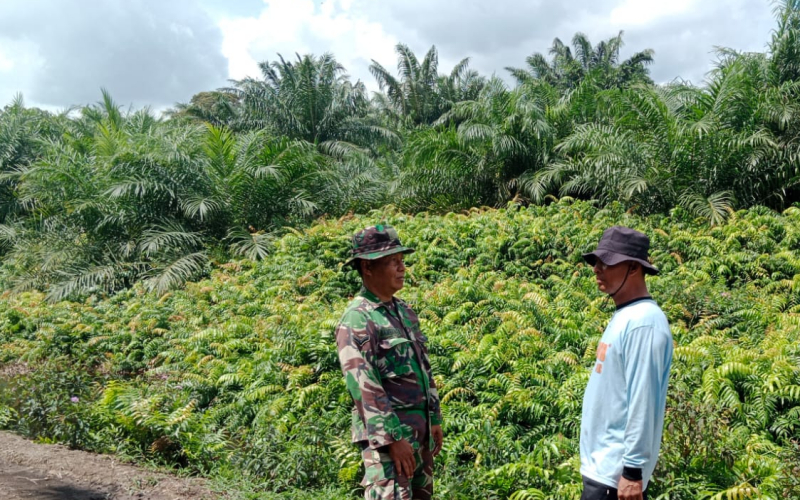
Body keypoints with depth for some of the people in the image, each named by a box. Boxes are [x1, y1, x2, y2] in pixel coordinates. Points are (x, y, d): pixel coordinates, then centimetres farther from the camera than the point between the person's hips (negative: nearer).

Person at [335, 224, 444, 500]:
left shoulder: (404, 311, 12)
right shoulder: (357, 319, -15)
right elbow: (363, 386, -21)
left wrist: (434, 420, 16)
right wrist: (392, 438, -22)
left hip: (420, 430, 9)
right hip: (387, 433, -9)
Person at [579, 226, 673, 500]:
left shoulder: (643, 321, -17)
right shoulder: (624, 317, 11)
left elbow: (642, 401, -21)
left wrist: (632, 469, -20)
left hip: (615, 470, -9)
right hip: (602, 464, 9)